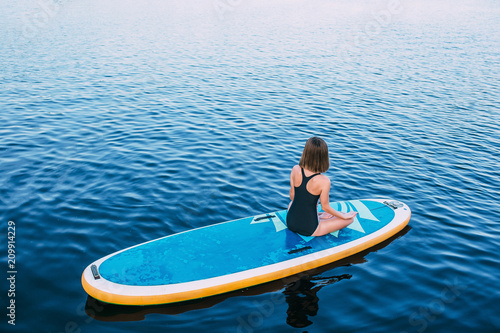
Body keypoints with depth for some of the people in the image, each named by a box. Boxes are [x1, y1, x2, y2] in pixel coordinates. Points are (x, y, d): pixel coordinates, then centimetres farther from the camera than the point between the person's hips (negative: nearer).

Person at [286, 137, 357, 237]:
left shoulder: (295, 170, -12)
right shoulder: (324, 181, -24)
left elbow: (292, 196, 1)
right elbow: (325, 207, -10)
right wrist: (344, 216, 8)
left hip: (290, 223, 3)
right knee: (350, 219, 14)